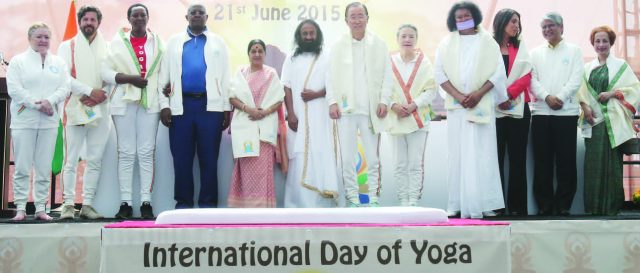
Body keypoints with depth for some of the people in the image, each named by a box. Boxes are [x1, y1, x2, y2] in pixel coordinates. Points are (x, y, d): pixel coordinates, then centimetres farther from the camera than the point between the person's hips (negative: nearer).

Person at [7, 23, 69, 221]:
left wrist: (50, 101, -14)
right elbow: (14, 89, -6)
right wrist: (37, 104, -15)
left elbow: (64, 88, 4)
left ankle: (41, 208, 9)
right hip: (24, 121, -3)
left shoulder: (59, 63, 14)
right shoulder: (18, 61, 4)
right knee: (22, 167, -3)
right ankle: (20, 208, 3)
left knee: (44, 168, 3)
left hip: (49, 121, 3)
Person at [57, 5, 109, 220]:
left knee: (95, 160, 2)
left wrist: (102, 95, -11)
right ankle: (68, 204, -1)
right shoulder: (68, 46, 8)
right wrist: (90, 91, -11)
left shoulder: (107, 48, 13)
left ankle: (87, 204, 7)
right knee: (71, 160, -4)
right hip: (75, 110, -2)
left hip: (100, 111, 2)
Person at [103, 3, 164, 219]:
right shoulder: (118, 42, 9)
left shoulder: (157, 42, 12)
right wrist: (130, 78, -13)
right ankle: (125, 202, 0)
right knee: (126, 153, -1)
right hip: (124, 102, 0)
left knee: (146, 153, -2)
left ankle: (146, 202, -1)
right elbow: (105, 72, 2)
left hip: (150, 102, 1)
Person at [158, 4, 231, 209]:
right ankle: (183, 202, 11)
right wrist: (164, 105, -1)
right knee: (181, 158, 3)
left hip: (211, 106, -1)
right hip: (181, 105, 1)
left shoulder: (218, 42, 11)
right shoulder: (174, 42, 12)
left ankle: (208, 203, 6)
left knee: (209, 158, 1)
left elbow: (225, 77, 8)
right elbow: (165, 75, 9)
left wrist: (227, 108, 2)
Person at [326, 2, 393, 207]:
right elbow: (331, 76, 5)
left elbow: (387, 75, 5)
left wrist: (384, 101, -3)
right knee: (347, 158, 1)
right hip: (345, 108, 0)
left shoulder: (379, 44, 7)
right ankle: (352, 200, 9)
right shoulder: (338, 46, 6)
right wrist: (332, 102, -4)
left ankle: (373, 199, 12)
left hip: (371, 109, 0)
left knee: (372, 157, 4)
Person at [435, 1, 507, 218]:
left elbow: (499, 73, 1)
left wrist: (478, 94, -11)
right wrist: (458, 95, -10)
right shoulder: (446, 44, 10)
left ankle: (484, 203, -5)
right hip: (456, 105, 1)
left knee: (483, 154, -5)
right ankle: (458, 204, 0)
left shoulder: (488, 42, 7)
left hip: (482, 105, -1)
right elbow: (439, 73, 3)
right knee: (458, 154, -1)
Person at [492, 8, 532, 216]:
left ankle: (517, 206, 1)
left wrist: (509, 94, -11)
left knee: (517, 159, 0)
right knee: (496, 158, -3)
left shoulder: (521, 48, 16)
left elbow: (526, 76, 4)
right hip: (494, 109, -2)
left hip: (518, 108, 2)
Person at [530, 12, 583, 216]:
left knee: (566, 161, -2)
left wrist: (560, 97, -14)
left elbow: (576, 80, -1)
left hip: (566, 112, -2)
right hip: (541, 112, 2)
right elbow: (532, 79, 4)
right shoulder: (536, 53, 14)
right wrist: (547, 97, -12)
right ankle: (544, 205, 6)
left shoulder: (574, 51, 10)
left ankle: (563, 204, 4)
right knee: (542, 161, 1)